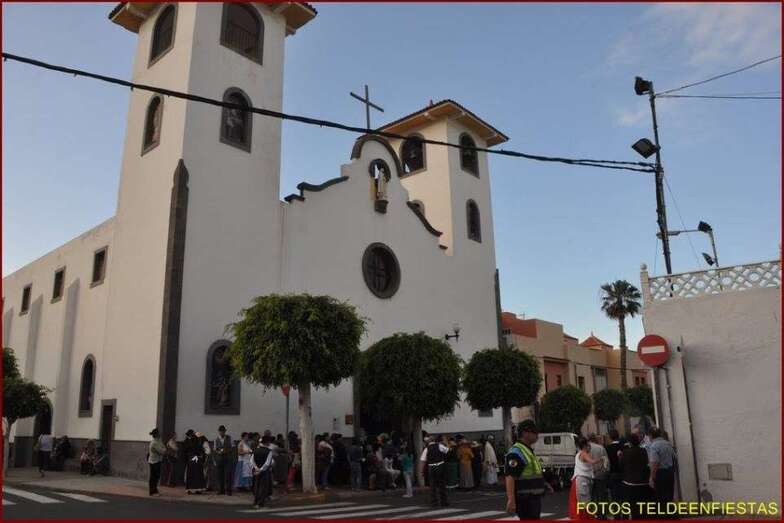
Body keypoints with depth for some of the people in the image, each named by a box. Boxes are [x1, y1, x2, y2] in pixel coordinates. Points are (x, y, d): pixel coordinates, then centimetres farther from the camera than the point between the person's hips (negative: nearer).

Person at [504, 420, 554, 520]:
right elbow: (510, 477, -26)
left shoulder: (528, 451, 16)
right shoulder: (516, 452, -18)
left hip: (533, 498, 11)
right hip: (525, 500, -11)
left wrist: (544, 484, 20)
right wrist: (511, 500, -33)